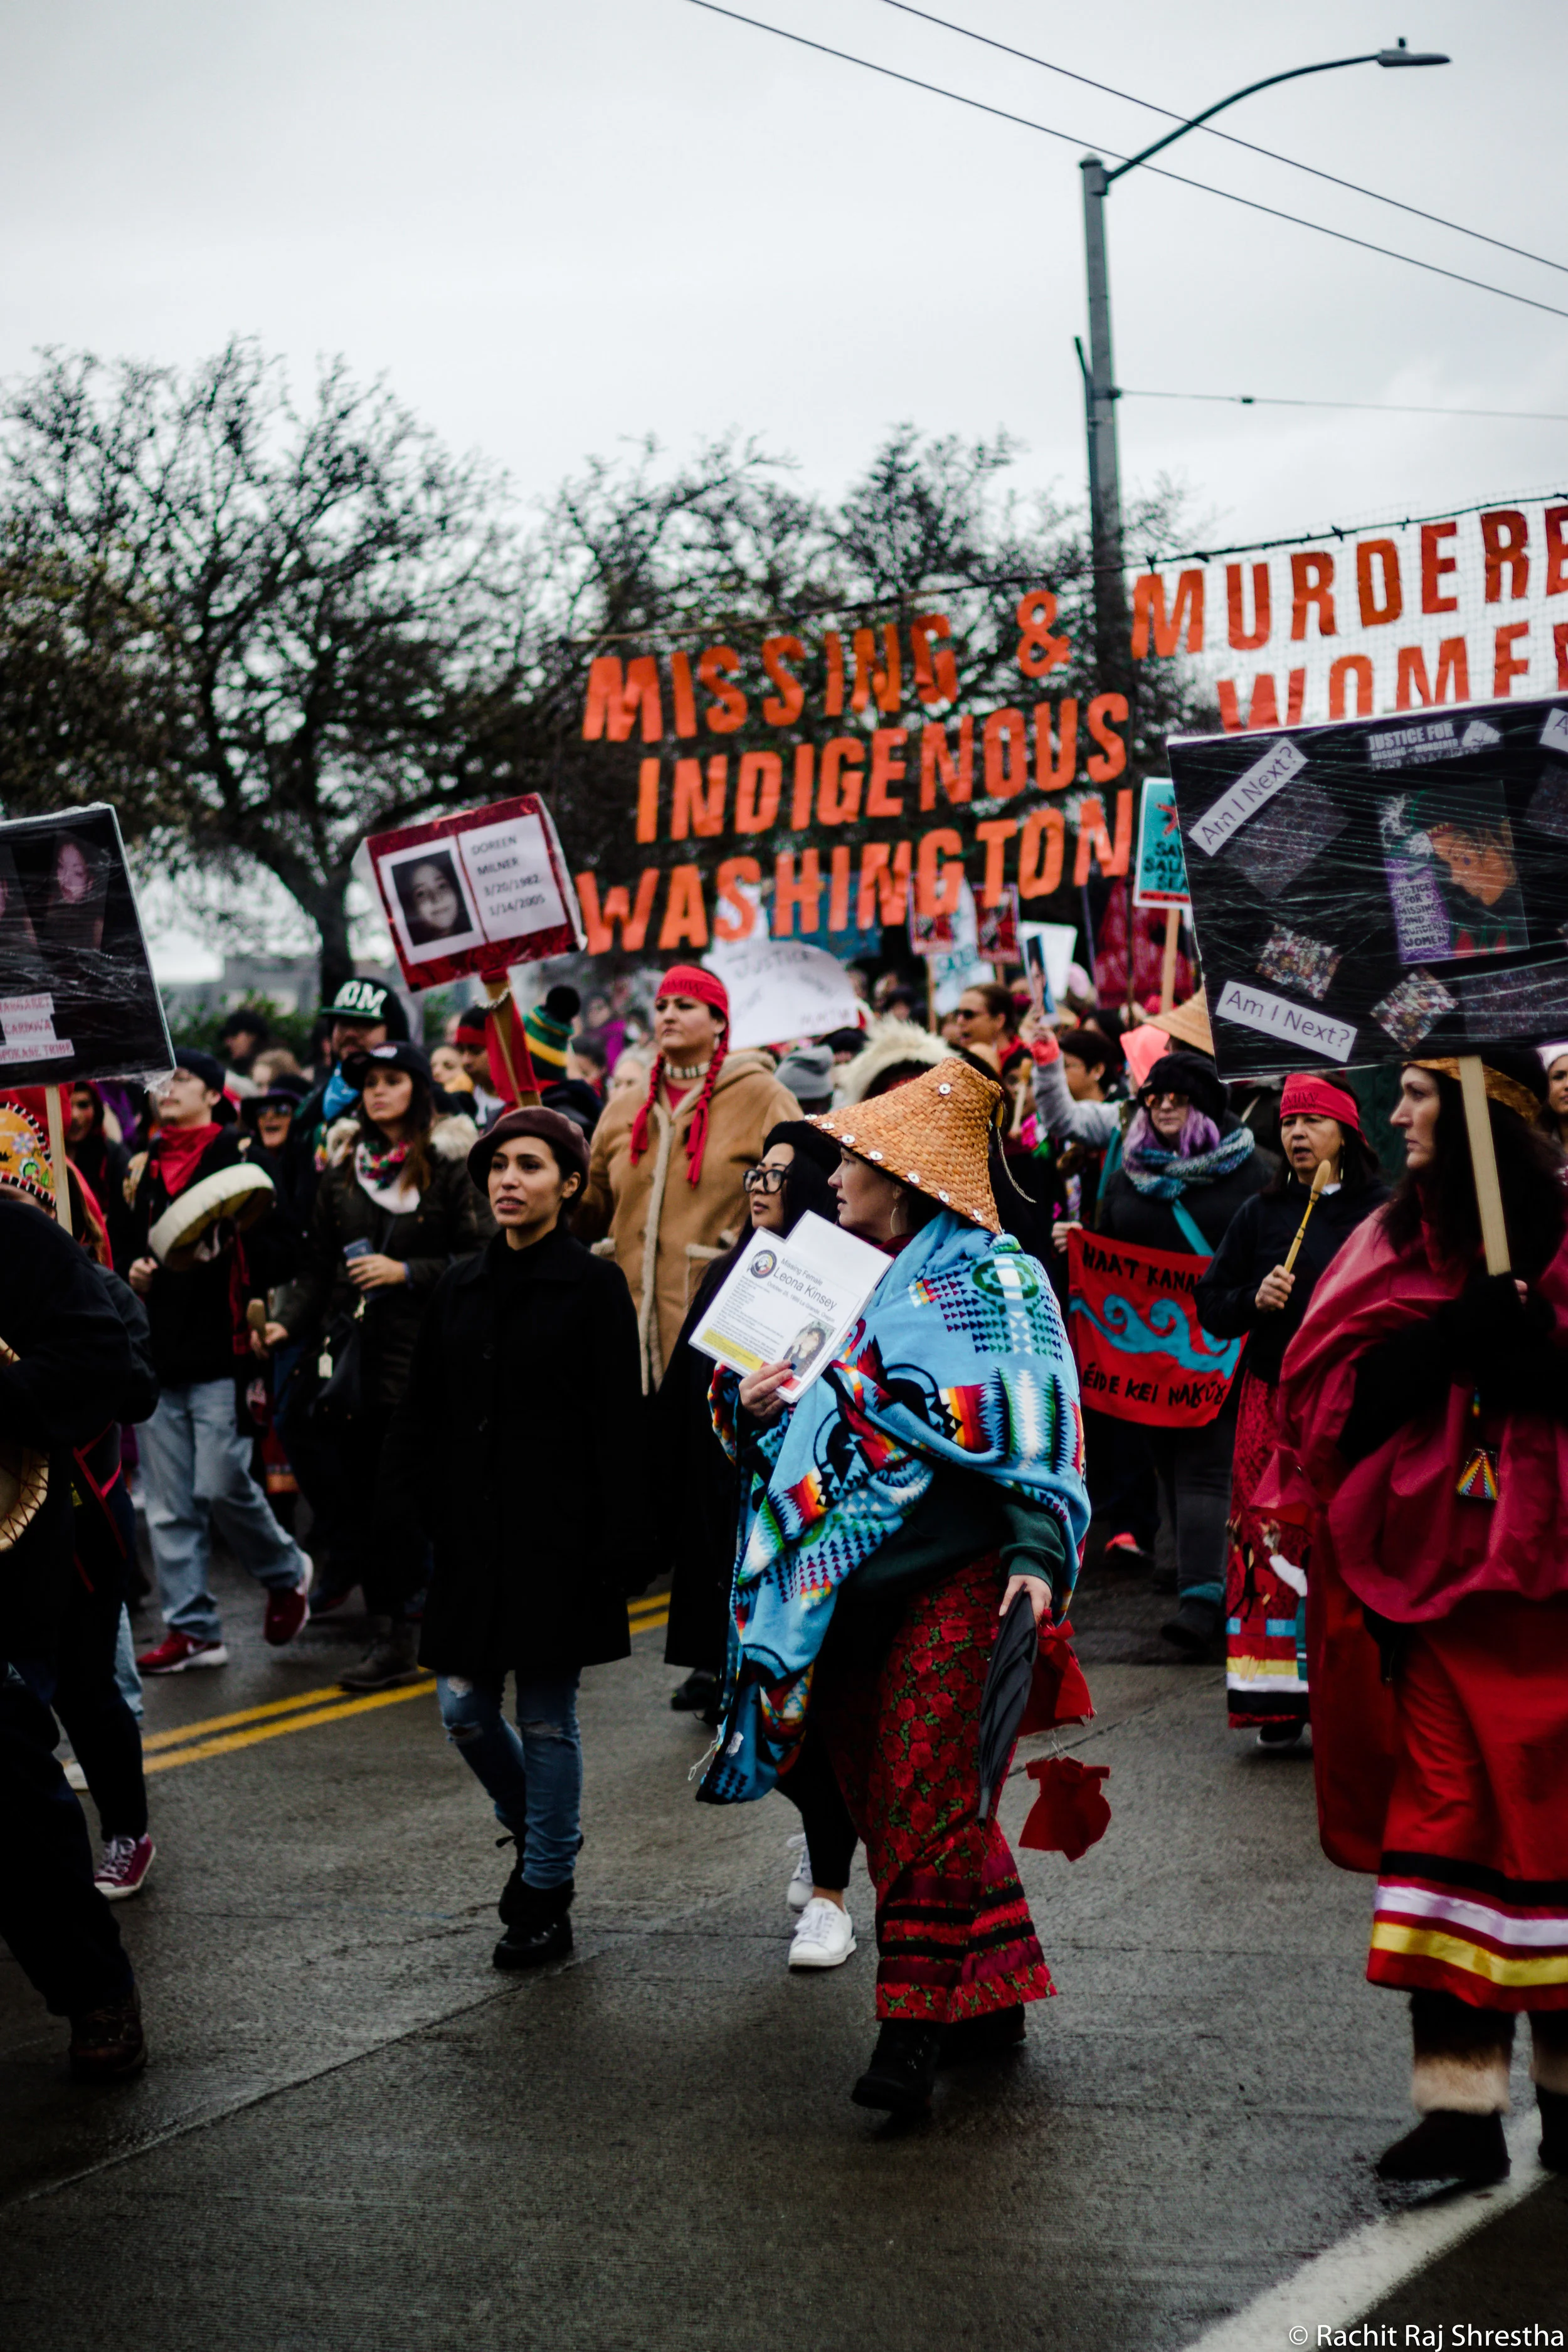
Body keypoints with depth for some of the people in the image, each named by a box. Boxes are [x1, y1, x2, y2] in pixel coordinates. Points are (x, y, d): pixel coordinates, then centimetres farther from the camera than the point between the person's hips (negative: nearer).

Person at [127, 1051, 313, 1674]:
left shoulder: (241, 1157, -2)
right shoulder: (149, 1167, 16)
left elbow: (280, 1253, -8)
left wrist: (223, 1249, -24)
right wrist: (134, 1273, 6)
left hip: (222, 1349, -6)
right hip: (159, 1353, 6)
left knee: (221, 1485, -12)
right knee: (169, 1503, 4)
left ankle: (287, 1574, 15)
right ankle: (190, 1628, 10)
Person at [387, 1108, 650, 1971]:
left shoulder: (594, 1287, -6)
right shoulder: (460, 1286, 9)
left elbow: (618, 1430, -9)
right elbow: (422, 1416, 13)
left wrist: (618, 1548, -14)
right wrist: (431, 1515, 4)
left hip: (556, 1539, -5)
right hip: (473, 1538, 5)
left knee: (545, 1717, 1)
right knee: (464, 1711, 7)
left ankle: (544, 1893, 13)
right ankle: (534, 1831, 33)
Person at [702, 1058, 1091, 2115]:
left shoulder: (993, 1279, -4)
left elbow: (1040, 1430, -12)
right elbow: (799, 1428, 25)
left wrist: (1037, 1554, -23)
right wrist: (752, 1403, 2)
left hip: (953, 1582, -8)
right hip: (849, 1586, 8)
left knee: (925, 1801, -8)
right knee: (881, 1794, 10)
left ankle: (916, 2024, -3)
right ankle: (993, 1991, 22)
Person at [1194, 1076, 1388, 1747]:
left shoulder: (1383, 1211, 6)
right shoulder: (1260, 1214, 11)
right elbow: (1211, 1306, 12)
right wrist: (1254, 1299, -7)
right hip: (1275, 1399, 2)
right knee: (1274, 1543, -4)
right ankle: (1282, 1699, 2)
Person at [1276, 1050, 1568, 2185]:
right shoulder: (1399, 1239, 12)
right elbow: (1333, 1384, 2)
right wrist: (1450, 1336, -13)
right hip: (1436, 1569, 2)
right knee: (1443, 1815, -3)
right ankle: (1460, 2103, -1)